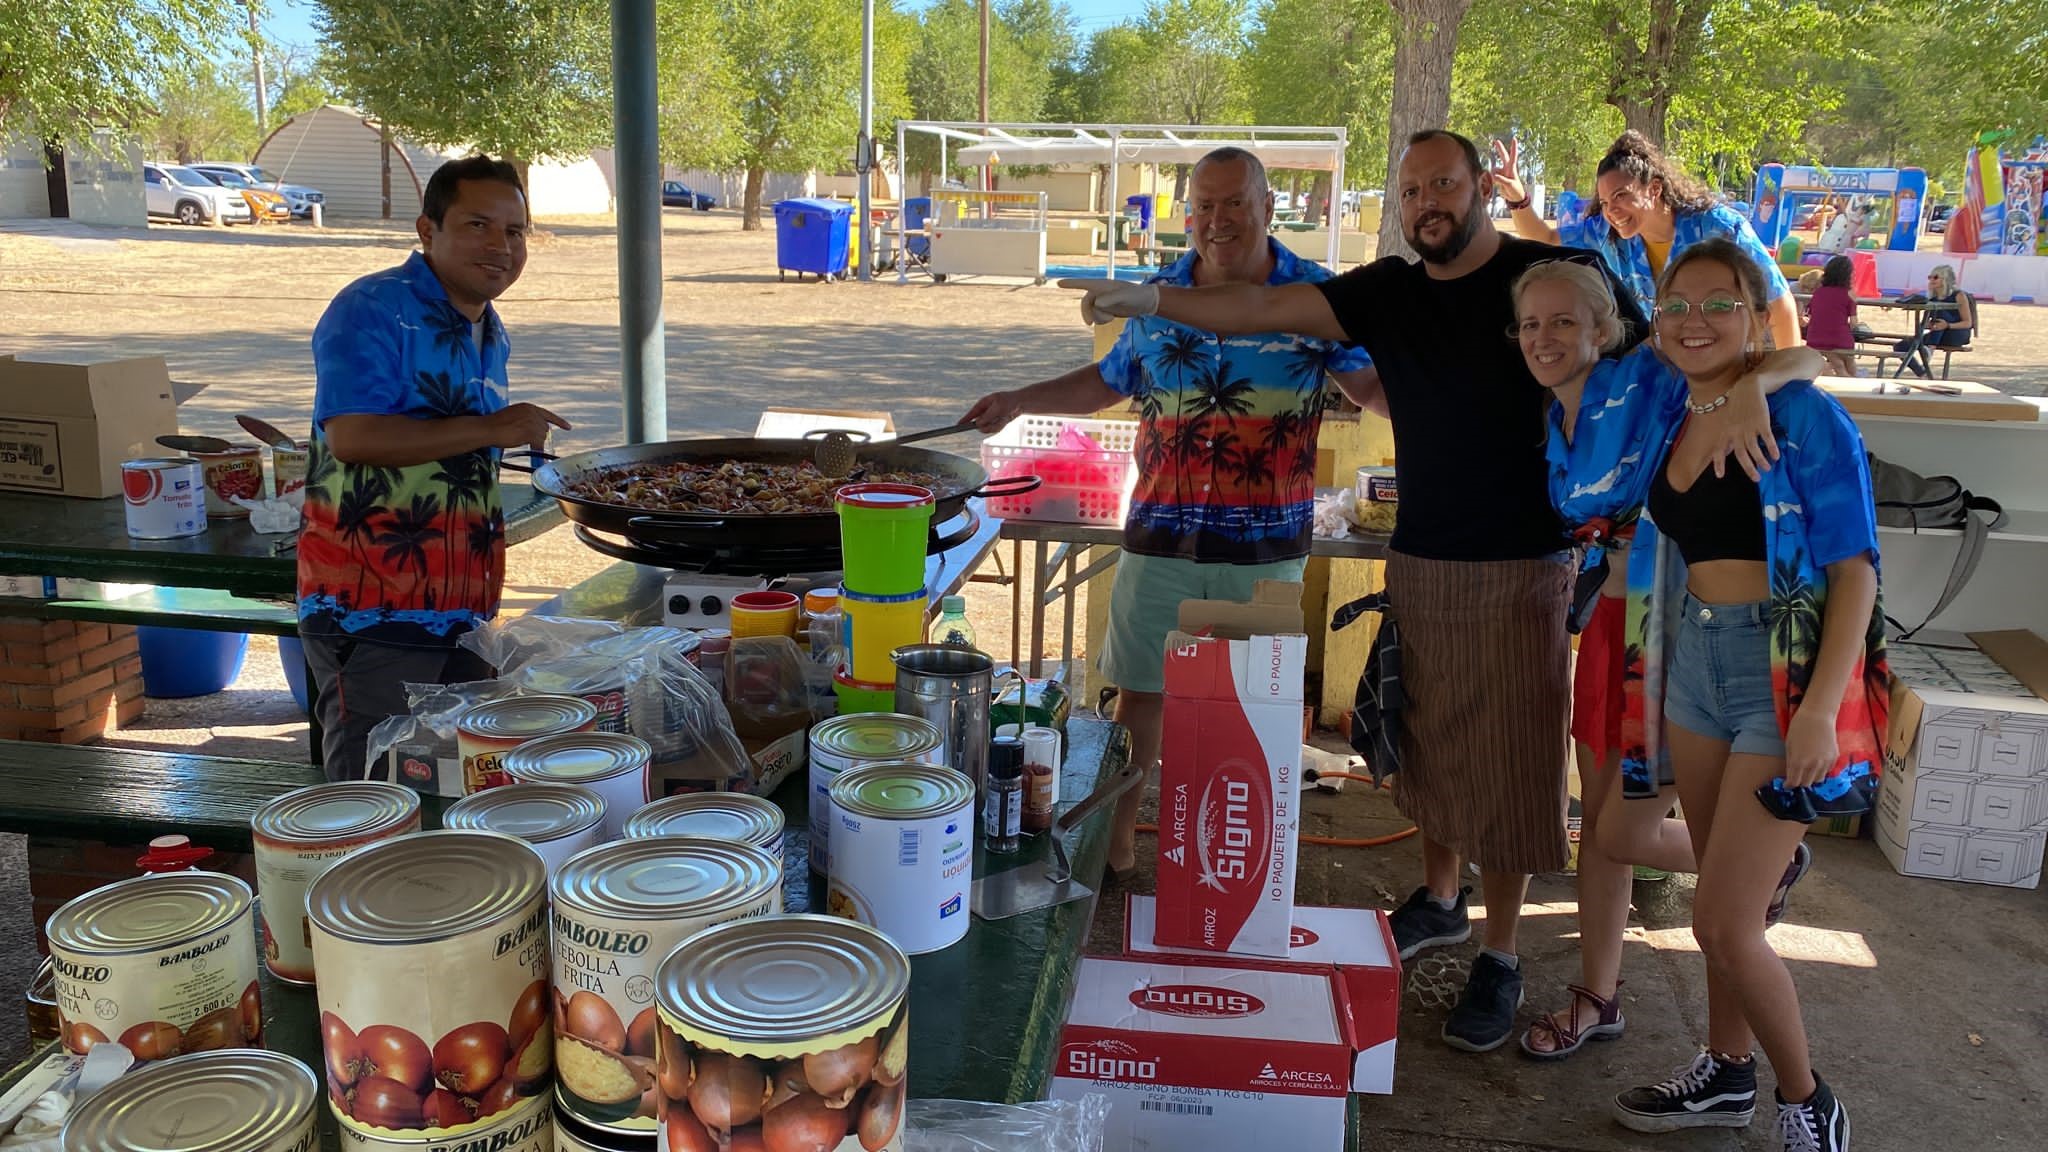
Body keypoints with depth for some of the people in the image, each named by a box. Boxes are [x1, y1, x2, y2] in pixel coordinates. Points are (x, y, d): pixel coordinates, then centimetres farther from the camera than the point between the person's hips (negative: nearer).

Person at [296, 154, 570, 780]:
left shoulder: (489, 334, 15)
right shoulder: (373, 310, -12)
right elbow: (352, 436, -26)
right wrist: (488, 430, -25)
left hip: (459, 612, 9)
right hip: (373, 615, -8)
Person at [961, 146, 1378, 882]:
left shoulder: (1317, 295, -2)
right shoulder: (1158, 296, 6)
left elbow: (1372, 386, 0)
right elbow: (1109, 382, 19)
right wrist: (1017, 402, 14)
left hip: (1265, 545, -2)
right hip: (1161, 536, 2)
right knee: (1139, 689, 8)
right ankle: (1117, 835, 24)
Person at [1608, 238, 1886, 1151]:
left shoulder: (1803, 419, -11)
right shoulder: (1671, 425, 8)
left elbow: (1855, 570, -15)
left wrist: (1822, 708, -21)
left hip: (1784, 673, -6)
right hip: (1692, 664, 6)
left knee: (1724, 923, -5)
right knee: (1724, 905, 17)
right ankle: (1726, 1075, 36)